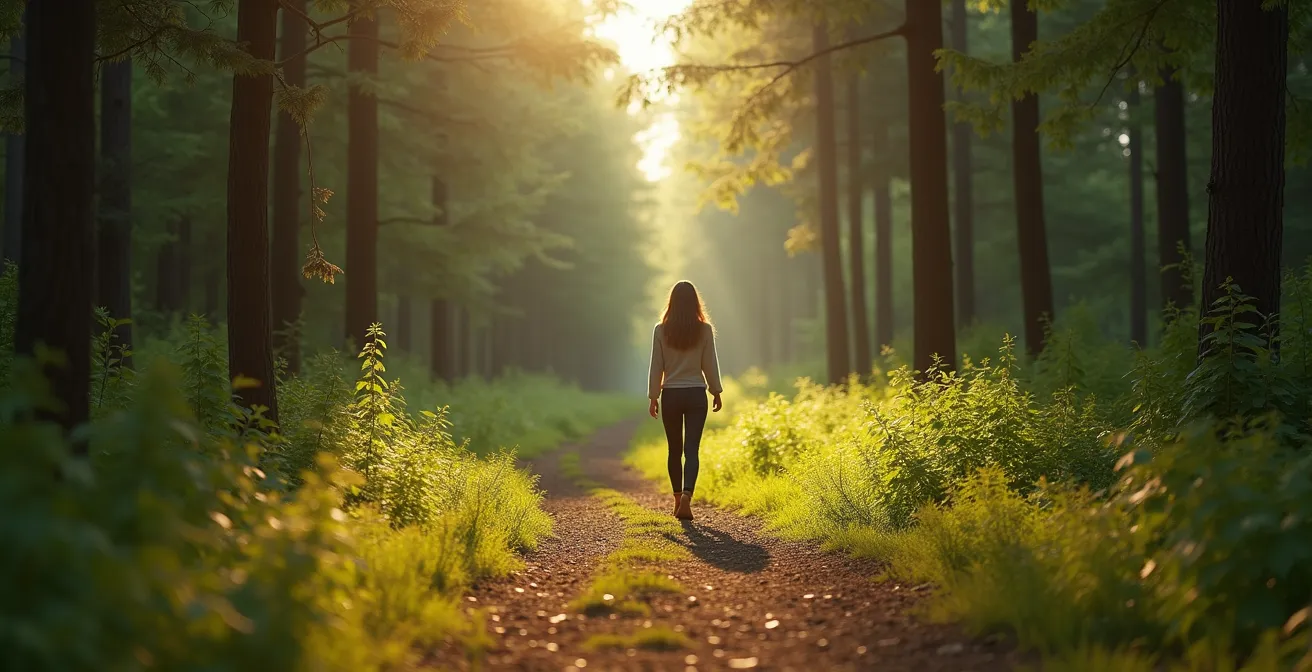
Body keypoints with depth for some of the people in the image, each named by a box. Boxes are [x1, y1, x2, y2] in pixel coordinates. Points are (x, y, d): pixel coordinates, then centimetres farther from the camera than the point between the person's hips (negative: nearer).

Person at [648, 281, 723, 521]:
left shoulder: (661, 330, -4)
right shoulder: (704, 330, -5)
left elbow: (656, 366, -1)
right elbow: (710, 364, 0)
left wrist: (653, 396, 7)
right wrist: (716, 392, 12)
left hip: (670, 395, 1)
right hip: (696, 394, -1)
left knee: (675, 450, 13)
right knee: (691, 449, -2)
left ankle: (678, 500, 20)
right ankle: (686, 496, -21)